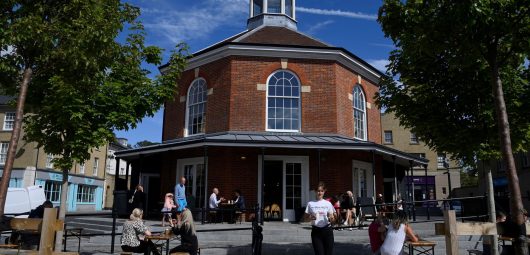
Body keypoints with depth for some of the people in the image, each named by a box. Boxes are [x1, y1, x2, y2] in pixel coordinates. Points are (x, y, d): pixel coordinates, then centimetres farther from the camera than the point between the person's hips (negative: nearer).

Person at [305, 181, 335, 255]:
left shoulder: (328, 204, 4)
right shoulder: (310, 203, 2)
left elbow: (332, 217, 5)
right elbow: (307, 217, 5)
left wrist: (331, 219, -18)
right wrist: (310, 218, -17)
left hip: (327, 230, 1)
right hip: (316, 231, -1)